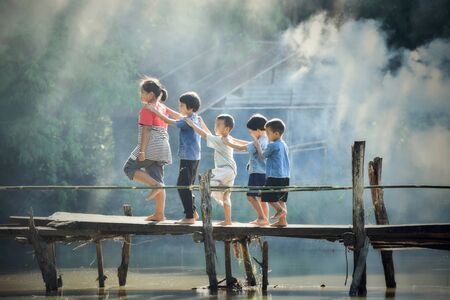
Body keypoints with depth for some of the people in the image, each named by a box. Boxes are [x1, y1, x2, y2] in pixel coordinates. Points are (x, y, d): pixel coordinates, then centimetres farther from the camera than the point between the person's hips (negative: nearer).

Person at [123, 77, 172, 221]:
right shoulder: (163, 109, 18)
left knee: (129, 168, 2)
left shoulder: (147, 109, -10)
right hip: (163, 148, 9)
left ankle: (156, 185, -16)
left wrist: (142, 151, -20)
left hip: (150, 147, -9)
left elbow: (146, 130, -17)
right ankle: (159, 214, 4)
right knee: (156, 176, 8)